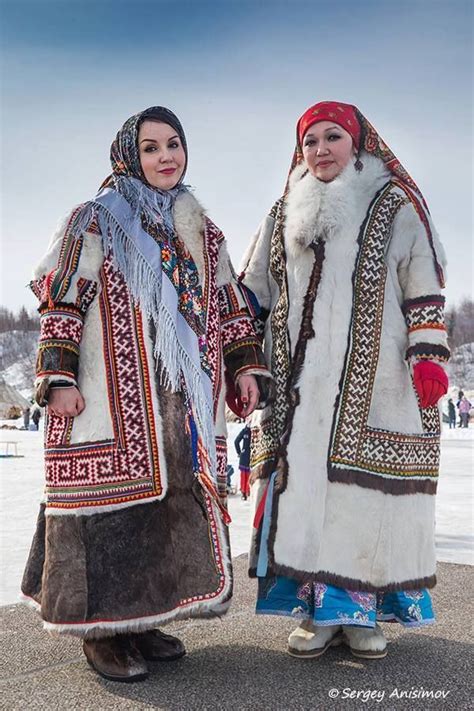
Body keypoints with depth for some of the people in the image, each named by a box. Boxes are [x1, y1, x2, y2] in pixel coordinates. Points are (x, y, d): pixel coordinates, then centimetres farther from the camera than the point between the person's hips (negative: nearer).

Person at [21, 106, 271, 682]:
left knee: (173, 499, 6)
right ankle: (101, 629, 7)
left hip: (182, 396, 5)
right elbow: (63, 302, -4)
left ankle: (142, 615, 19)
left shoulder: (200, 231, 18)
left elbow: (228, 304, 19)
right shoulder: (97, 219, 3)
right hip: (113, 391, -5)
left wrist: (245, 364, 9)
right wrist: (58, 377, -13)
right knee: (115, 497, -5)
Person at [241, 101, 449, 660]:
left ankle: (363, 608, 10)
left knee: (366, 487, -3)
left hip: (376, 378, -3)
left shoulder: (396, 206, 8)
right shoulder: (285, 216, 17)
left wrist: (428, 356, -8)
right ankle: (319, 610, 10)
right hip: (300, 381, 3)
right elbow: (254, 294, 18)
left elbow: (424, 290, 2)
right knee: (305, 486, 0)